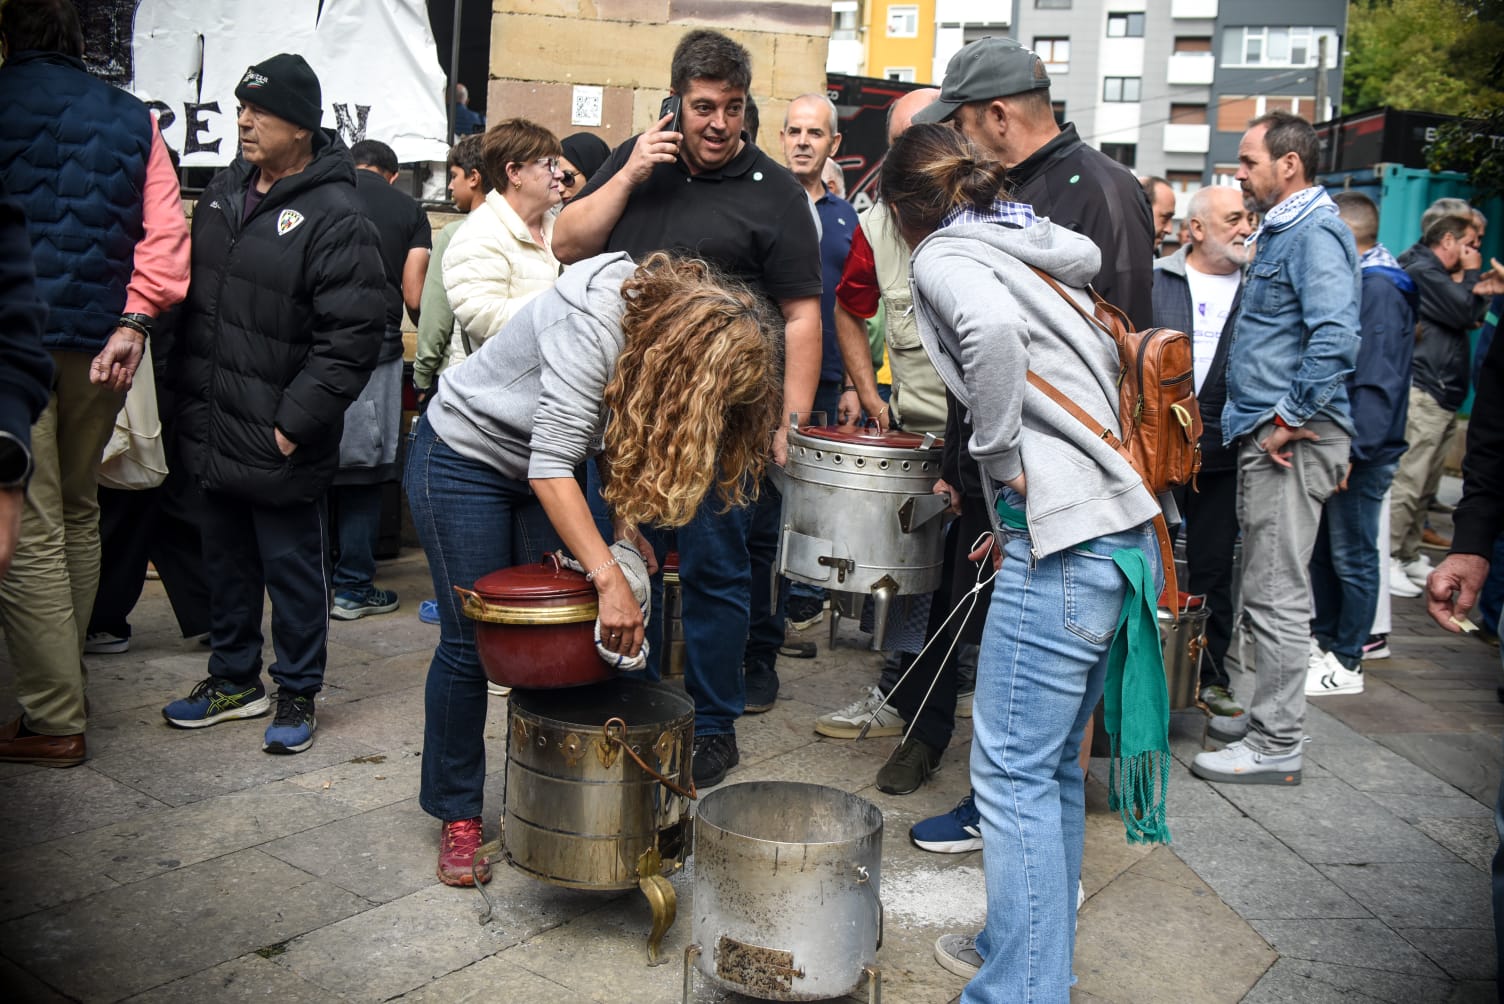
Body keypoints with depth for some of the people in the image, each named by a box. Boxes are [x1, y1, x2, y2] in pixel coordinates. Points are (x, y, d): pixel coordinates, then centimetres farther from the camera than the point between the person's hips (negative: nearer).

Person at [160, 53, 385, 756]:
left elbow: (353, 335, -19)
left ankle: (298, 693, 22)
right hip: (214, 431, 8)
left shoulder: (334, 217, -15)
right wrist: (187, 394, 14)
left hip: (281, 445, -7)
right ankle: (235, 678, 35)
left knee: (293, 569, 6)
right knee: (226, 562, 19)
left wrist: (296, 421, -19)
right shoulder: (224, 190, 10)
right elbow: (192, 295, 20)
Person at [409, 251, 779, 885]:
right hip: (464, 457, -7)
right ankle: (457, 813, 11)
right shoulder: (593, 327, -35)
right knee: (472, 642, -3)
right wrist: (609, 578, -42)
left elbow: (623, 438, 3)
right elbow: (552, 466, -38)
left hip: (544, 467, 7)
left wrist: (625, 522, -10)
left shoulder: (672, 318, -12)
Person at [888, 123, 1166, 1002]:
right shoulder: (1035, 246, 21)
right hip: (1129, 526, 9)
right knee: (1056, 760, 18)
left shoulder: (944, 254, -3)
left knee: (1014, 770, -4)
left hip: (1064, 537, -9)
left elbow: (992, 330, -26)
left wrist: (1002, 457, -13)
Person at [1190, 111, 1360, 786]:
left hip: (1291, 441, -11)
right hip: (1267, 434, 11)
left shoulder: (1314, 234, -14)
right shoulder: (1280, 231, 19)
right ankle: (1270, 716, 28)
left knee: (1276, 594, -5)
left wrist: (1292, 420, -21)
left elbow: (1335, 338, -27)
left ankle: (1276, 747, 3)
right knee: (1267, 589, 17)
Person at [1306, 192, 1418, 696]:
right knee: (1324, 550, 17)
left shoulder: (1379, 288, -16)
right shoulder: (1355, 281, 14)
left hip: (1360, 452, -9)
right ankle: (1324, 640, 31)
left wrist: (1351, 450, -27)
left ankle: (1346, 664, 11)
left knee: (1353, 558, 1)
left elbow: (1376, 381, -24)